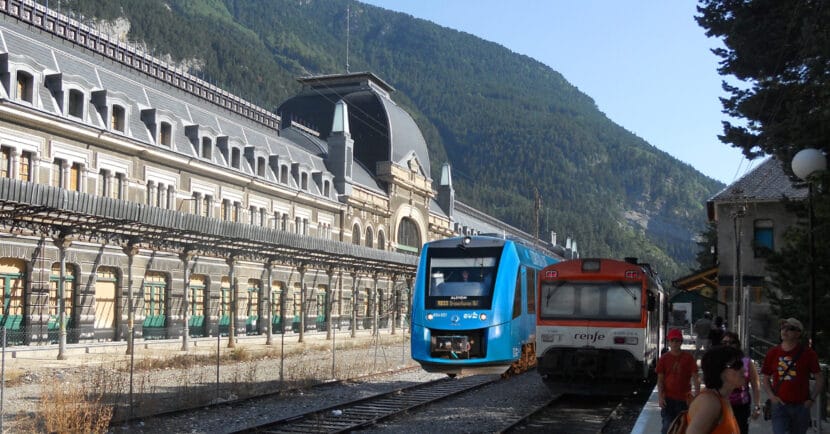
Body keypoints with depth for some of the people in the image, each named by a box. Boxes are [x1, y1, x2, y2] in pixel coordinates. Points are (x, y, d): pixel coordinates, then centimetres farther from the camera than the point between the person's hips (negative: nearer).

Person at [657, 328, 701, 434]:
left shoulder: (688, 358, -1)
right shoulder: (664, 358, 0)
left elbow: (695, 378, -1)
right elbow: (660, 379, 2)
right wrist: (660, 396, -8)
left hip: (684, 398, 1)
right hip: (668, 398, -1)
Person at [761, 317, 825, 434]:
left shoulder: (807, 353, -2)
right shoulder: (772, 353, 4)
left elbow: (820, 378, 2)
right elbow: (766, 378, 11)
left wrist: (812, 398, -6)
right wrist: (771, 396, -3)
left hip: (801, 406, 0)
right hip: (780, 404, 0)